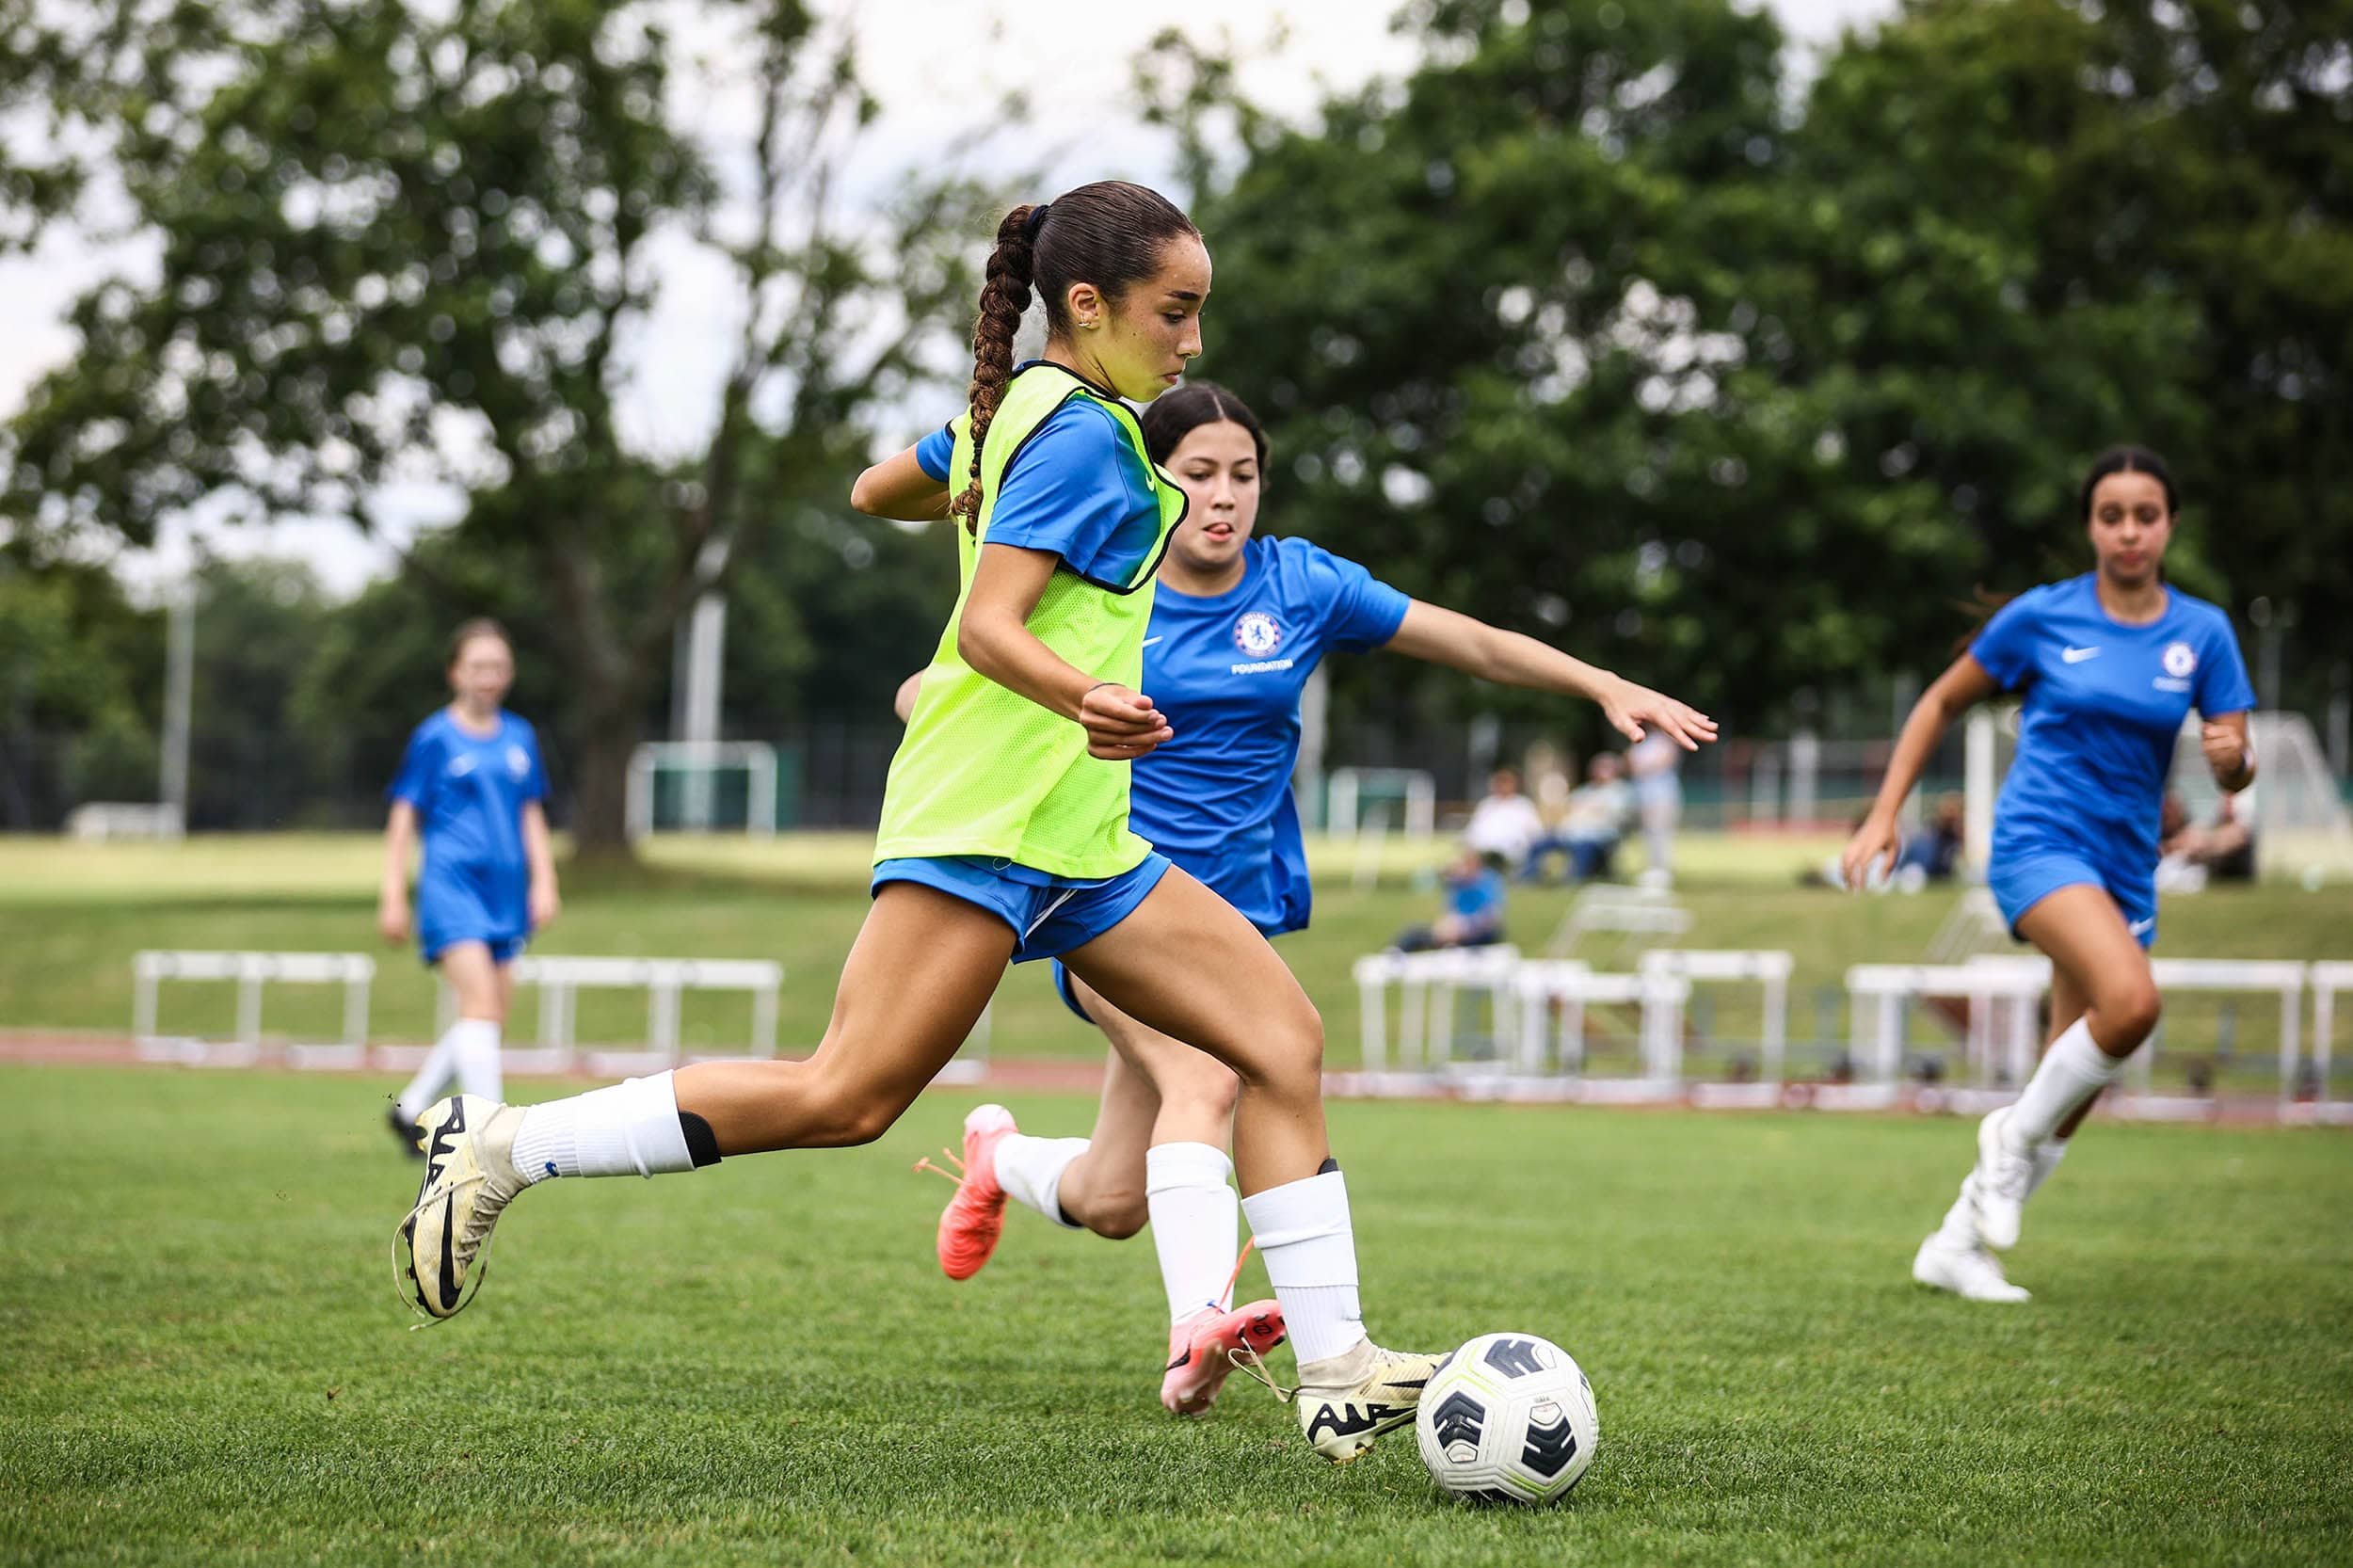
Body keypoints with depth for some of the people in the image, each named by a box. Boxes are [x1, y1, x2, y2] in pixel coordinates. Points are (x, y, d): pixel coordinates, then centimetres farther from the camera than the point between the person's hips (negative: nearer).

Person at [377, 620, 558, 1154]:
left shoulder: (520, 737, 12)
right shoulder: (435, 738, -1)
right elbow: (403, 817, 2)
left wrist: (544, 883, 9)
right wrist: (393, 896, -1)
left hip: (503, 889, 6)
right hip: (450, 884, -6)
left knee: (491, 1016, 7)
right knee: (481, 1004, -18)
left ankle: (410, 1110, 23)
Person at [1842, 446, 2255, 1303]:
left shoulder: (2203, 632, 4)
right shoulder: (2042, 616, -3)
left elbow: (2236, 769, 4)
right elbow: (1942, 702, 9)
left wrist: (2233, 759, -21)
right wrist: (1884, 814, 3)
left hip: (2126, 864, 4)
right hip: (2040, 840, -4)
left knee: (2073, 1087, 4)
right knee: (2130, 1000, -31)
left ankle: (1957, 1245, 20)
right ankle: (2016, 1134, -6)